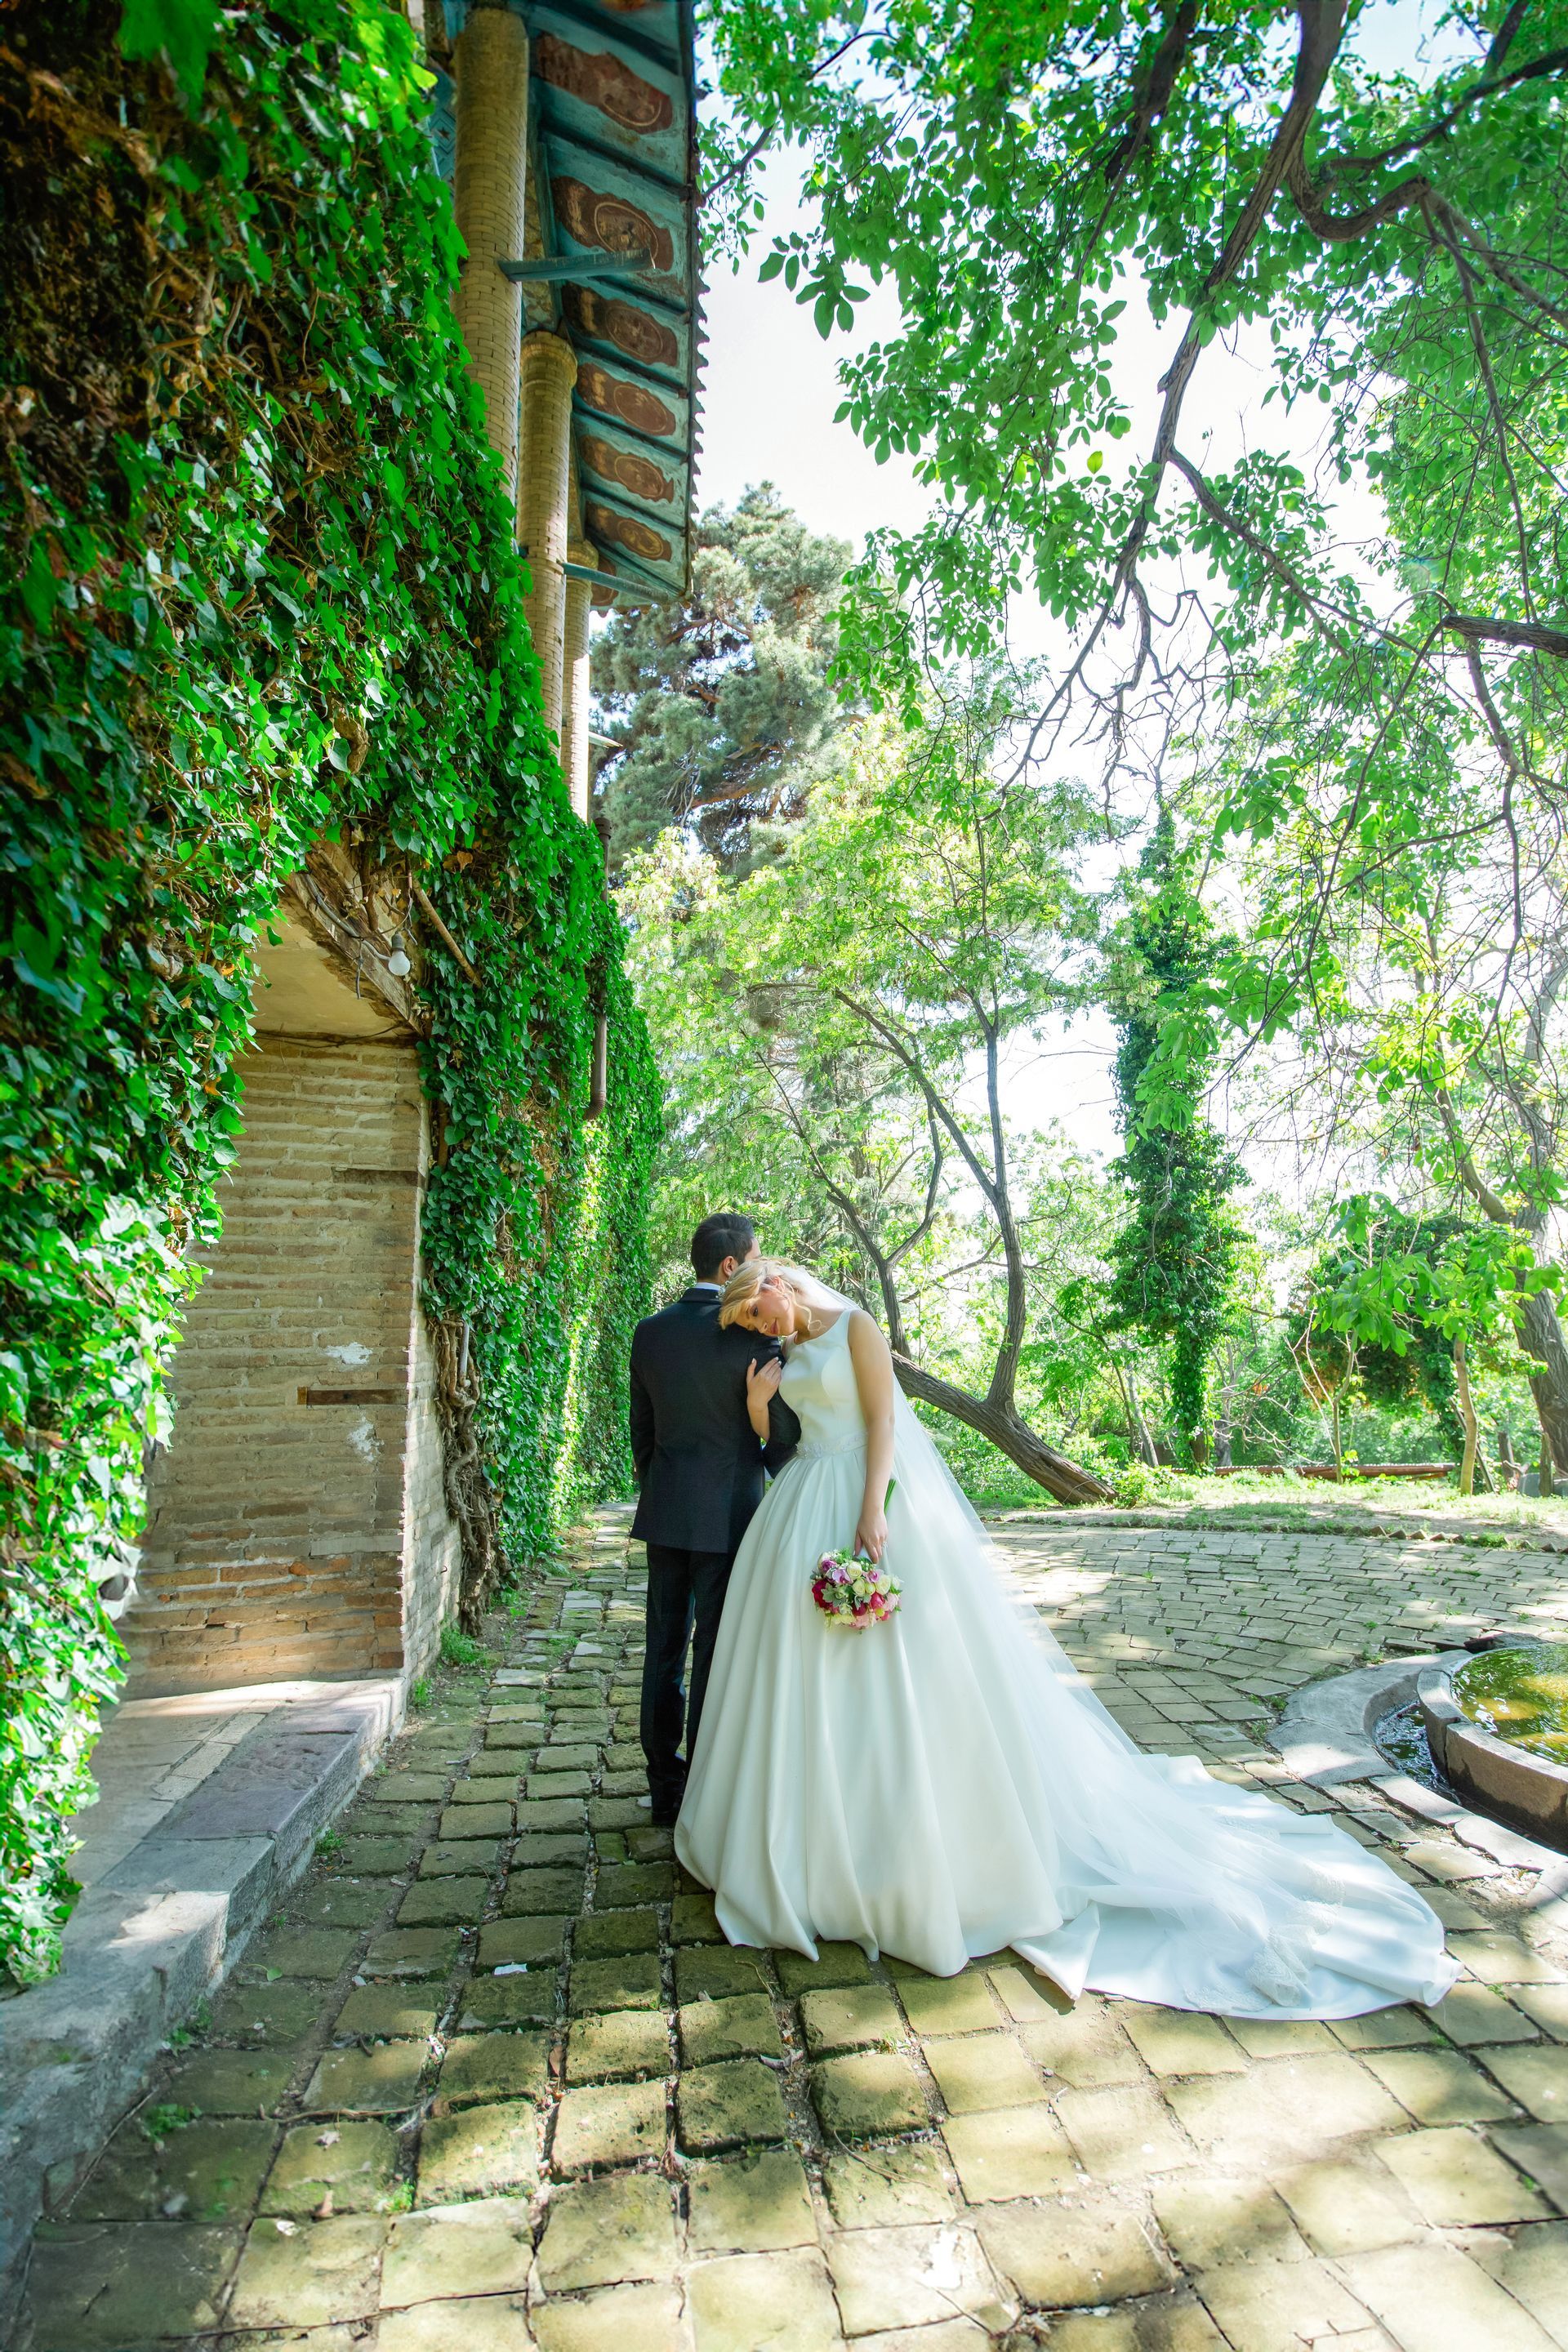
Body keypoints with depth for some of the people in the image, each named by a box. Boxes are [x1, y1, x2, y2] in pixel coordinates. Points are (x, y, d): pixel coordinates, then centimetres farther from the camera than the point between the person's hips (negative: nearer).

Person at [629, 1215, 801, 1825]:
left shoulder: (650, 1331, 2)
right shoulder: (753, 1334, -15)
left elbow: (641, 1429, 11)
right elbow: (784, 1436, -10)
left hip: (664, 1513, 5)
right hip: (728, 1515, -5)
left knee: (664, 1647, 14)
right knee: (715, 1653, 5)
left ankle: (664, 1789, 26)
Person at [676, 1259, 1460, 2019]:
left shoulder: (854, 1327, -8)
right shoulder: (786, 1357, 14)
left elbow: (882, 1422, -14)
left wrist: (872, 1512, -21)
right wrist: (757, 1401, 1)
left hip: (876, 1496, -8)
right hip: (803, 1519, 8)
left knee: (904, 1675, -1)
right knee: (806, 1680, 13)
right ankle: (804, 1838, 28)